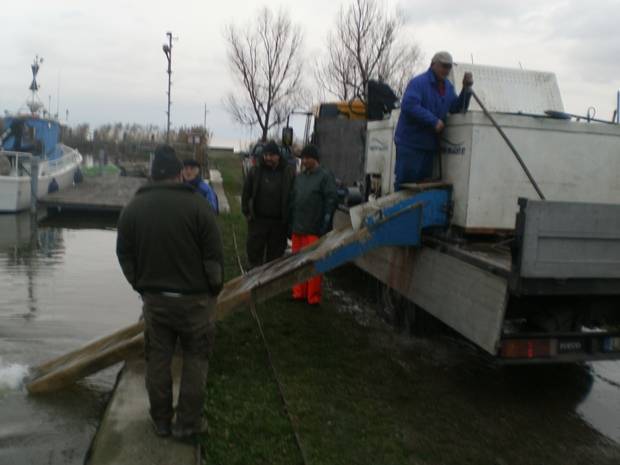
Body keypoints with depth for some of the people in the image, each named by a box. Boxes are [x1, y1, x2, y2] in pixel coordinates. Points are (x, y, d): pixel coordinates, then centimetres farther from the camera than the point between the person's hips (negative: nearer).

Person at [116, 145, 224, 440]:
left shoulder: (133, 208, 0)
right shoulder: (196, 205, -13)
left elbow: (124, 256, 6)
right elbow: (214, 256, -11)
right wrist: (215, 289, 4)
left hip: (153, 297, 3)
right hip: (194, 297, -3)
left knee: (158, 360, 14)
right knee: (195, 359, 11)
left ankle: (161, 421, 26)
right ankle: (187, 423, 17)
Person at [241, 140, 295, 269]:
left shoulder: (289, 171, -3)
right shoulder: (255, 171, -1)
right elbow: (246, 193, 6)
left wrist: (288, 217, -3)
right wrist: (247, 212, 1)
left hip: (279, 222, 0)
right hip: (258, 219, 0)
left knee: (275, 254, 11)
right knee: (254, 250, 4)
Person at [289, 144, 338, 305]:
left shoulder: (325, 176, -4)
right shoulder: (299, 177, 17)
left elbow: (331, 199, -10)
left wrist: (325, 223, -14)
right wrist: (291, 224, 14)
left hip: (314, 231, -7)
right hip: (298, 229, 7)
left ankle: (313, 297, 6)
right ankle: (299, 293, 22)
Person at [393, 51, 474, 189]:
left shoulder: (448, 87, 13)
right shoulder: (418, 82, -13)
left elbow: (456, 108, 14)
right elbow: (409, 106, -27)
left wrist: (466, 89, -1)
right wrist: (434, 121, -25)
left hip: (429, 145, 8)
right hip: (410, 143, -8)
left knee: (423, 182, 13)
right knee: (406, 182, -6)